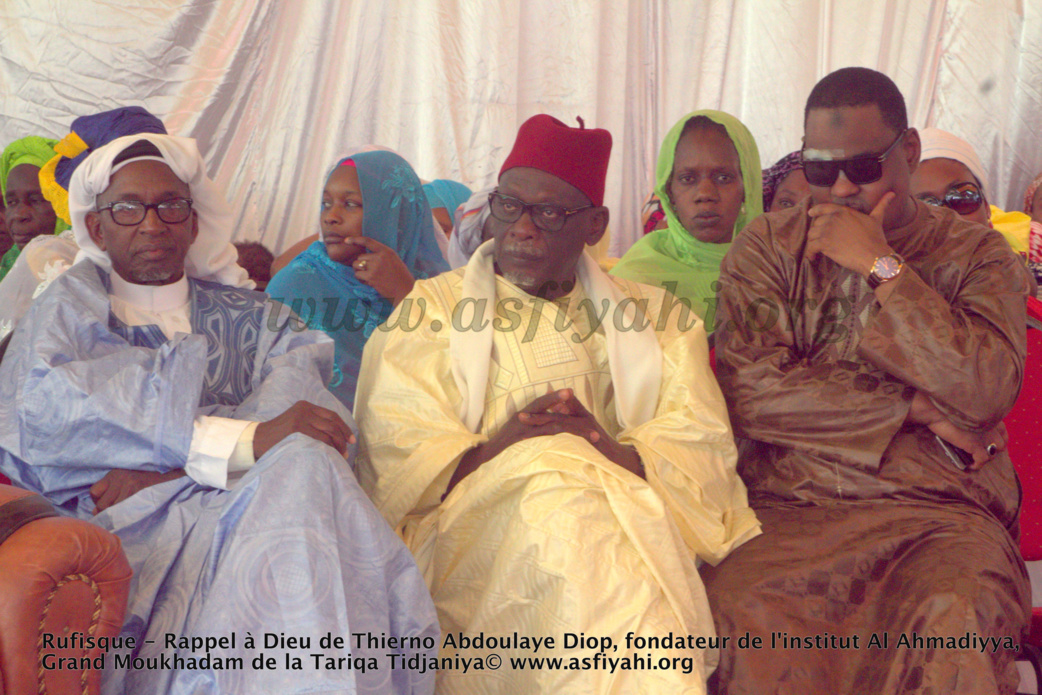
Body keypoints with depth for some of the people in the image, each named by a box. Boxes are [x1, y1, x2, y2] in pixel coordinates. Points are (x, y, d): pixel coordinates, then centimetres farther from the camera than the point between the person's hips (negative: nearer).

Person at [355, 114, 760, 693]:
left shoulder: (655, 317, 20)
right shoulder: (430, 309, 15)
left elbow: (701, 452, 5)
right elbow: (395, 462, 1)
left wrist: (612, 450, -16)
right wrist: (497, 450, -16)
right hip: (473, 525, -1)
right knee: (560, 501, -33)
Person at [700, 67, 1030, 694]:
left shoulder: (978, 254, 11)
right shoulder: (767, 248, 10)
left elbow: (986, 390, -9)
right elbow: (749, 393, -7)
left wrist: (880, 265, -6)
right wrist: (917, 411, -5)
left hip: (938, 511, 0)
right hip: (790, 510, 0)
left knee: (954, 620, -33)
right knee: (741, 614, -31)